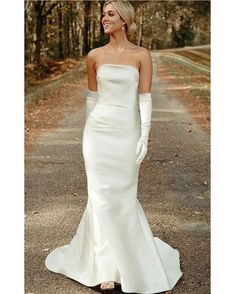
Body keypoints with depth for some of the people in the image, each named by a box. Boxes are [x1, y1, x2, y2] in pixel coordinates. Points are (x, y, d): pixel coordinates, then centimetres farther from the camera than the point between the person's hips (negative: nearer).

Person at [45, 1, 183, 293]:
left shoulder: (141, 55, -1)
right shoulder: (94, 56, 5)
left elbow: (145, 99, -3)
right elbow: (91, 97, 10)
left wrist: (145, 136, -9)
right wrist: (89, 134, 12)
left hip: (127, 132, -1)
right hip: (98, 131, 1)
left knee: (123, 195, 6)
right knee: (103, 195, 3)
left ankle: (124, 259, 30)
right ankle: (107, 266, 17)